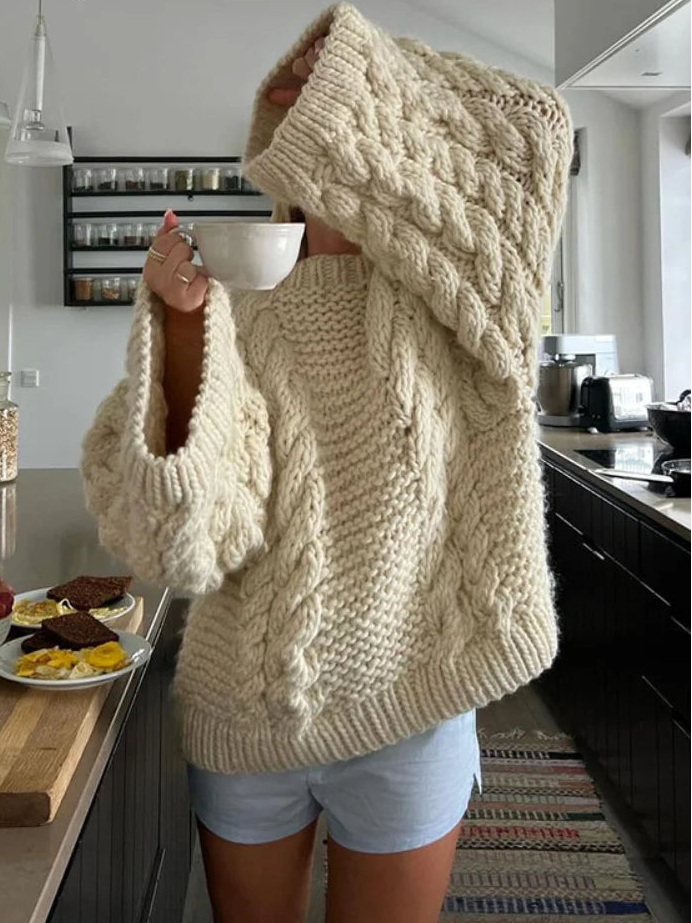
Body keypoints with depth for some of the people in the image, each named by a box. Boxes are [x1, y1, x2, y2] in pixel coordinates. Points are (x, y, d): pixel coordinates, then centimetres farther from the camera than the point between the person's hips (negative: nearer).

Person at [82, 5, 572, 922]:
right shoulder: (246, 313, -3)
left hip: (406, 714, -1)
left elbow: (531, 131, -16)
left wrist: (355, 85, -8)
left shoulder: (442, 305, -4)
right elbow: (195, 534, -14)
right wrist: (182, 320, -23)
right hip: (239, 712, 1)